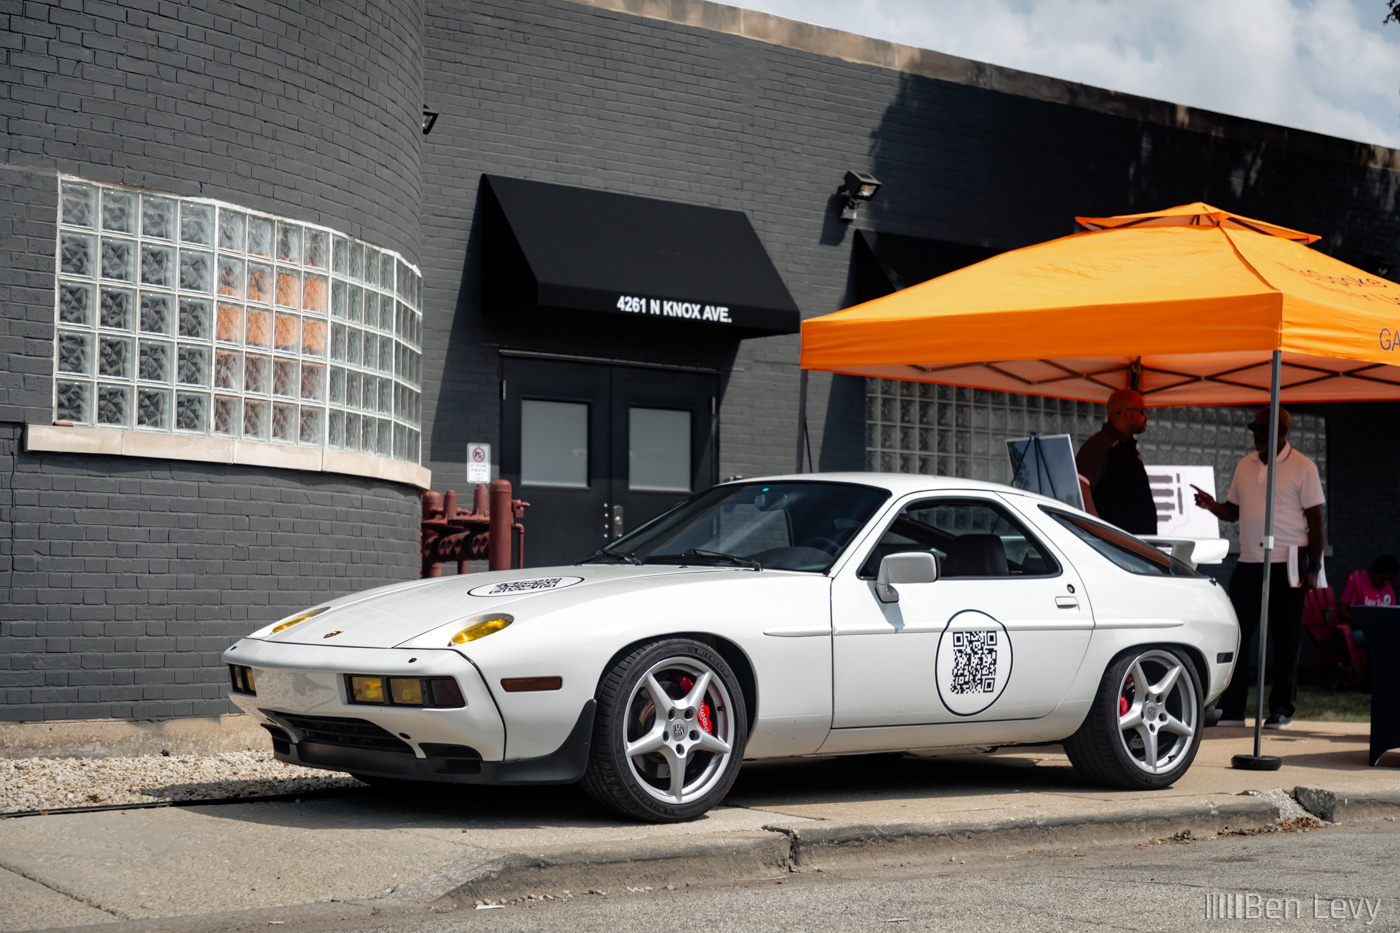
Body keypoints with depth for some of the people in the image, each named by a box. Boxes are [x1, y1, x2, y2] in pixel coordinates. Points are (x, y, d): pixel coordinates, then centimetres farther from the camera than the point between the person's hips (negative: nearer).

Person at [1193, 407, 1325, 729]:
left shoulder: (1303, 467, -3)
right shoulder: (1245, 466, 13)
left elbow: (1315, 519, -3)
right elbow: (1234, 511, 18)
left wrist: (1314, 566, -8)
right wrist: (1212, 506, -4)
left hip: (1285, 564, -5)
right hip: (1248, 562, 5)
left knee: (1285, 638, 2)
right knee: (1236, 635, 0)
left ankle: (1282, 709, 11)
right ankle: (1230, 710, 3)